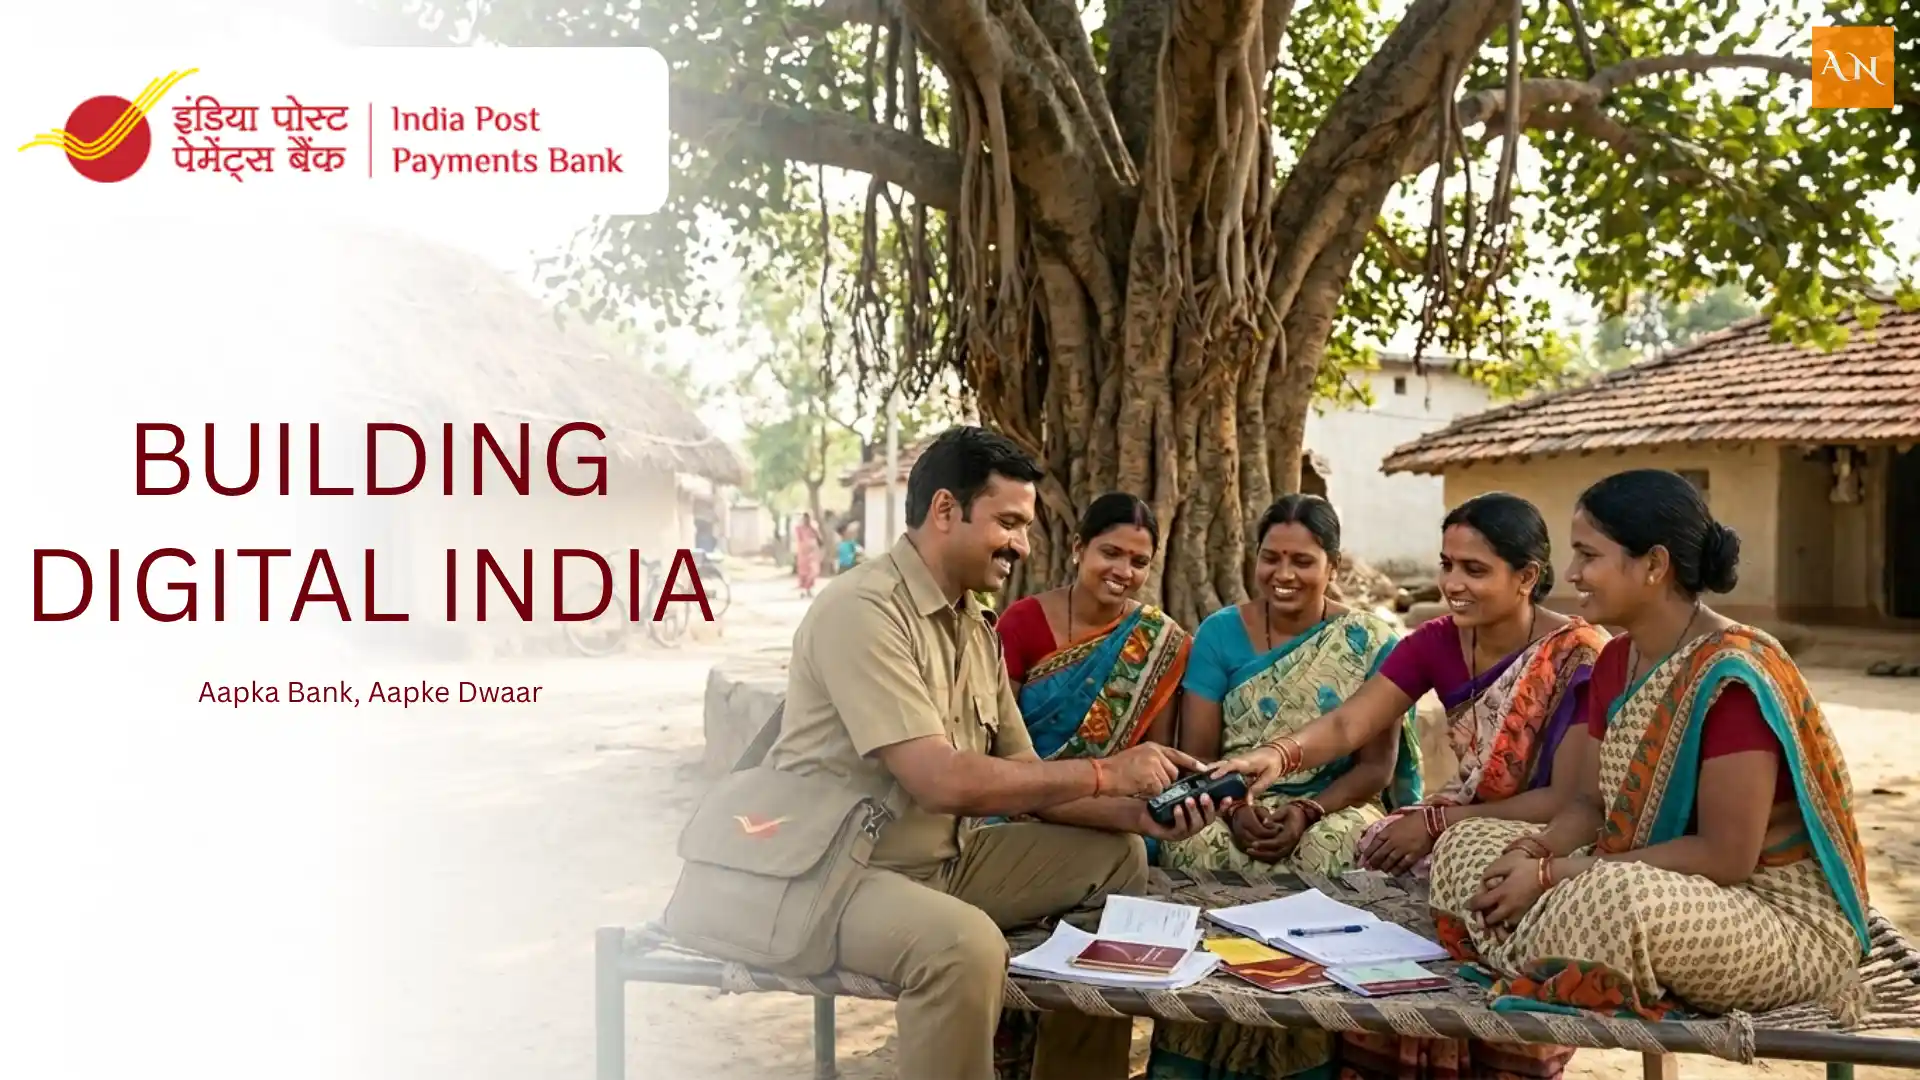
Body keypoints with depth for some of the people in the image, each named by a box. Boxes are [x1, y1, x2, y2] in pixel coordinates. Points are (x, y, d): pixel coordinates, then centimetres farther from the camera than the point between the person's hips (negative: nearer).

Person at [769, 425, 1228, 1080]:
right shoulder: (862, 610, -20)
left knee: (1118, 857, 8)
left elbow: (1023, 779, 9)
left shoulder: (975, 626, 9)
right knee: (965, 943, -37)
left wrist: (1139, 813, -6)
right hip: (836, 873, -9)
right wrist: (1103, 773, -20)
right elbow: (941, 781, -28)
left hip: (945, 859, 9)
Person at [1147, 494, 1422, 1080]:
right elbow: (1196, 754, 0)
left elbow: (1377, 767, -3)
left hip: (1333, 810, -1)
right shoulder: (1219, 632, 4)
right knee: (1196, 850, -33)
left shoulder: (1371, 643, 1)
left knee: (1331, 856, -35)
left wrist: (1308, 812, -20)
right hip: (1233, 807, 1)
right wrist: (1234, 807, -20)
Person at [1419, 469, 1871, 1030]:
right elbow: (1592, 804, 8)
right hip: (1665, 891, 8)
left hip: (1782, 919, -8)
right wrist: (1536, 851, -14)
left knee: (1613, 901, -39)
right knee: (1464, 847, 0)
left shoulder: (1731, 675, -22)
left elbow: (1725, 857, -24)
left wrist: (1555, 874, -22)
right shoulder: (1616, 660, 4)